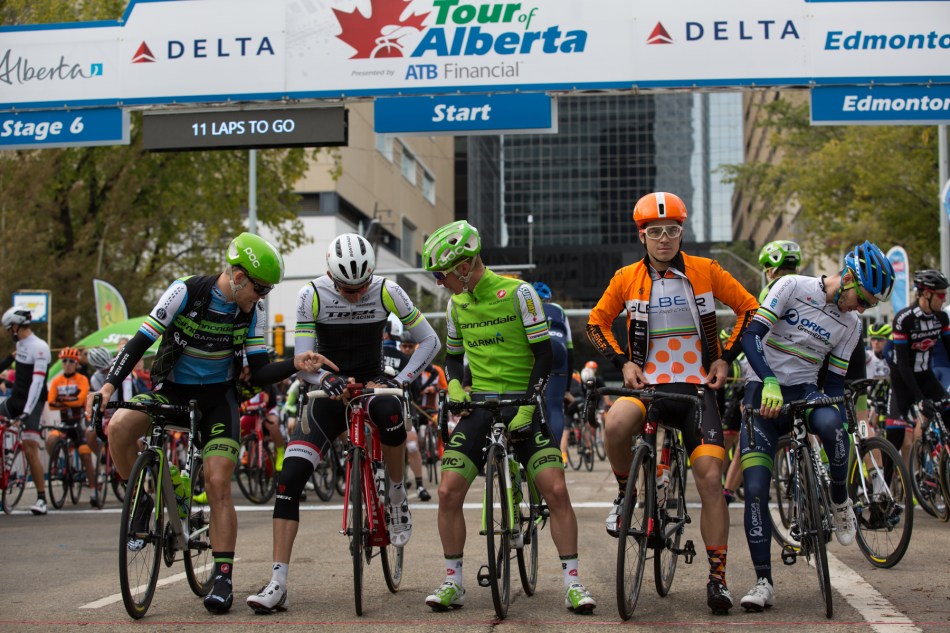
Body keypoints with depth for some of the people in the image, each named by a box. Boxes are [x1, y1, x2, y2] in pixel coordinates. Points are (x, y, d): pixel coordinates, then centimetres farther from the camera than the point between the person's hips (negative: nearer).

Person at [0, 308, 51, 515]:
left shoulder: (39, 348, -17)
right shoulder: (20, 344, 9)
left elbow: (37, 382, -24)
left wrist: (27, 411, -30)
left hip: (31, 403, -8)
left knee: (30, 450, -14)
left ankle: (41, 498, -9)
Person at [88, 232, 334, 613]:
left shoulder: (252, 312, -6)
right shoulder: (185, 292, -16)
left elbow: (259, 373, -5)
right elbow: (141, 341, -15)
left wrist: (295, 365, -24)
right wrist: (109, 385, -27)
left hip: (218, 399, 1)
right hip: (171, 390, -1)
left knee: (218, 484, -13)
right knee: (119, 427, -30)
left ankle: (222, 576, -6)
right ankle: (144, 500, -6)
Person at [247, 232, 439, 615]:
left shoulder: (387, 293, -12)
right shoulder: (312, 296, -13)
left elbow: (429, 341, -5)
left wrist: (401, 379, -19)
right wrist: (327, 379, -35)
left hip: (371, 385, -1)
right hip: (330, 393, 1)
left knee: (389, 410, -40)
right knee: (289, 478, -16)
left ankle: (397, 495, -12)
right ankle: (277, 584, -14)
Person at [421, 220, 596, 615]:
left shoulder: (518, 293, -9)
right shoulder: (457, 303, 8)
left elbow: (544, 353, -8)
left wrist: (527, 407, -15)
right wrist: (454, 384, 0)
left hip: (522, 406, -4)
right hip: (479, 405, 4)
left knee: (556, 491, -15)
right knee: (448, 491, -9)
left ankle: (572, 583, -4)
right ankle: (452, 583, 5)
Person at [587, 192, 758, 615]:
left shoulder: (705, 272, 0)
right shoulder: (627, 278, 2)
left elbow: (749, 309, 9)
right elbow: (596, 324, 14)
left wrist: (726, 358, 1)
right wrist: (623, 362, 0)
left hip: (697, 388, 0)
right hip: (648, 386, 0)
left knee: (711, 479, -11)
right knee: (616, 424, -35)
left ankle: (717, 578, 0)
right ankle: (627, 492, -5)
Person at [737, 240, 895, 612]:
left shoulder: (850, 325, 5)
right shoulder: (793, 287, -7)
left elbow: (835, 382, 8)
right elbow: (750, 334, -15)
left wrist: (839, 433, -6)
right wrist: (769, 381, -29)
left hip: (805, 393, 2)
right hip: (764, 393, -2)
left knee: (829, 422, -36)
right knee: (755, 490, -14)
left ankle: (840, 500, -10)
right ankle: (763, 582, -7)